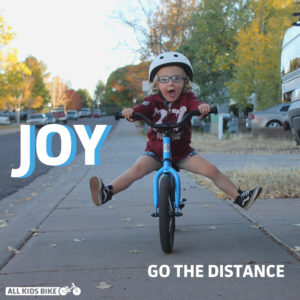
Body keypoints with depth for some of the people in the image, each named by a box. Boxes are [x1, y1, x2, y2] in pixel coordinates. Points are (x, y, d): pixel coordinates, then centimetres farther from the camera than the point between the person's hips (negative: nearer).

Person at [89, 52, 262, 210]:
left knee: (211, 170, -11)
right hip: (155, 151, -1)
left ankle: (240, 197, 2)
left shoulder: (187, 98, -6)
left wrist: (202, 106, -51)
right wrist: (131, 111, -50)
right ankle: (107, 193, -34)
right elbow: (143, 108, -27)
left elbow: (195, 105, -27)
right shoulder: (154, 101, -8)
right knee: (137, 169, -27)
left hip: (182, 152, 1)